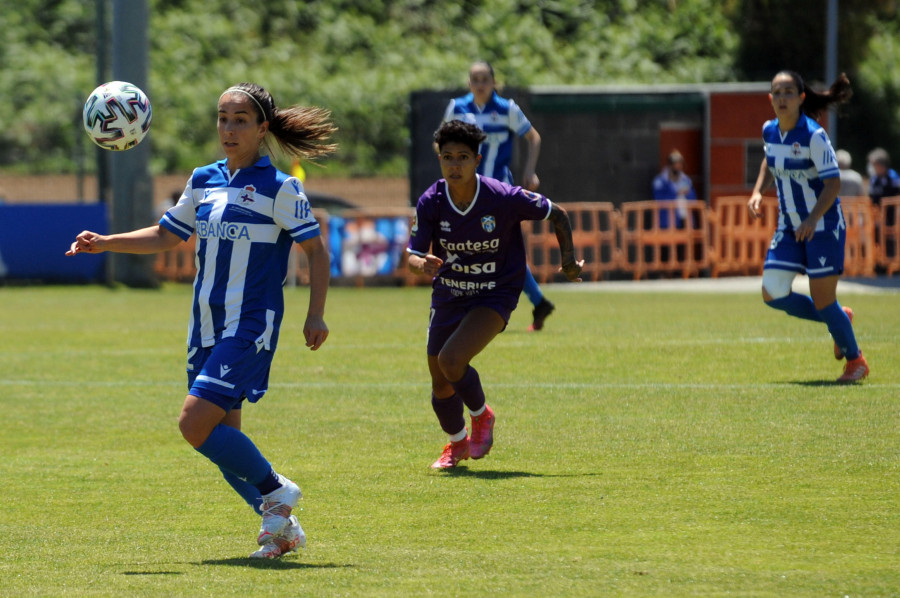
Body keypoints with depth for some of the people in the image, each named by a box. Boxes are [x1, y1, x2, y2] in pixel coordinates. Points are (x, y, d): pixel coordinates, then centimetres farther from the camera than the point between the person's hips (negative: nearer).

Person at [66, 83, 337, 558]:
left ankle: (275, 491, 0)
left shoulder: (279, 188, -7)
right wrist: (104, 243, 9)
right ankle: (281, 525, 18)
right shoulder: (203, 181, 11)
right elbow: (164, 237, 21)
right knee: (222, 439, 6)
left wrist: (315, 316, -14)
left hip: (250, 326, -7)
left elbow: (315, 251, -4)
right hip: (208, 325, 7)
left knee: (196, 424, -18)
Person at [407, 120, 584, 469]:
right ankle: (456, 443, 40)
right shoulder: (431, 203, -14)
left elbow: (557, 215, -4)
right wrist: (422, 264, -37)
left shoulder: (504, 198, -21)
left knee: (451, 360, -26)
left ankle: (481, 415, 4)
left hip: (494, 296, -4)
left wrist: (569, 259, -10)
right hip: (448, 295, 4)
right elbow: (412, 256, -14)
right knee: (442, 388, 8)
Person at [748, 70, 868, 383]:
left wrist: (813, 218, -32)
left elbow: (833, 182, -20)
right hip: (789, 227, 7)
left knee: (822, 299, -6)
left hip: (823, 226, -7)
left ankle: (855, 360, 17)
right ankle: (840, 320, 20)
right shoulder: (769, 131, 0)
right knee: (772, 293, -3)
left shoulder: (813, 135, -20)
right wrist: (758, 191, 5)